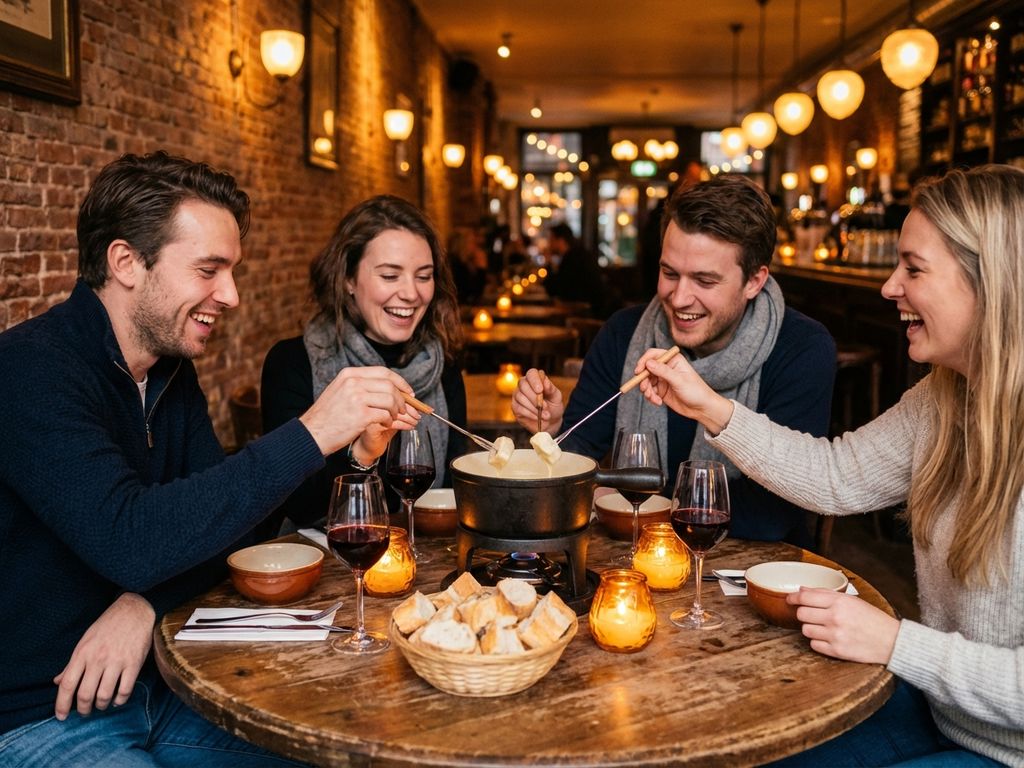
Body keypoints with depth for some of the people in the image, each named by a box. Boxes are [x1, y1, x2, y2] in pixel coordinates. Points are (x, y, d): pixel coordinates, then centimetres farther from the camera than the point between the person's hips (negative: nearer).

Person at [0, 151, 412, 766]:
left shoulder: (172, 370, 6)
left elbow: (219, 523, 4)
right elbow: (126, 541, -34)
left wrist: (145, 603, -17)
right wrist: (309, 435, -34)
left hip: (151, 688, 8)